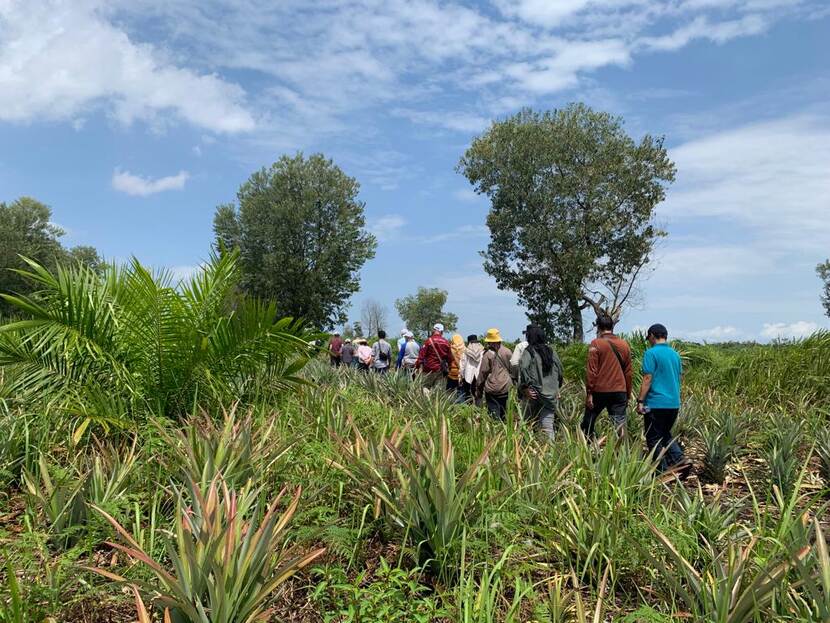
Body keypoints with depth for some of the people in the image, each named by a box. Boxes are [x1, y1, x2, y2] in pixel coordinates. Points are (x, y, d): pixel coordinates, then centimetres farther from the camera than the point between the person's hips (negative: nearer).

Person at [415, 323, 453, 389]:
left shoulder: (429, 340, -7)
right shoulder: (446, 342, 5)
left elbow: (422, 354, -10)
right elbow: (450, 357, 9)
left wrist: (420, 366, -7)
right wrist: (447, 367, 20)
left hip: (429, 369, -3)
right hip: (441, 371, 3)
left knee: (425, 387, 4)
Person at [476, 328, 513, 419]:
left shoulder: (488, 354, -10)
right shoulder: (507, 352, 1)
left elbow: (483, 373, -5)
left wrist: (479, 390, 4)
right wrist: (513, 383, 22)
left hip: (492, 389, -4)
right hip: (506, 388, 4)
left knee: (494, 413, -1)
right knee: (503, 412, 15)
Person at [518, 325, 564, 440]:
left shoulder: (529, 351, -7)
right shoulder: (551, 351, 9)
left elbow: (523, 368, -23)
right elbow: (560, 371, 14)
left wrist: (525, 387, -17)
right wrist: (556, 388, 22)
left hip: (535, 394, -4)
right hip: (552, 395, 4)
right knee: (548, 425, 4)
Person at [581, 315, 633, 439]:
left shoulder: (596, 344, -5)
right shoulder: (624, 344, 8)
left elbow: (591, 371, -10)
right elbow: (628, 372, 11)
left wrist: (589, 393, -6)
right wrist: (628, 394, 18)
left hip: (599, 391, -3)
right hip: (620, 392, 3)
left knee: (587, 424, 10)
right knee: (619, 426, 5)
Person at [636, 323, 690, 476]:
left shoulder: (651, 353, -11)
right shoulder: (675, 354, 10)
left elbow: (647, 379, -15)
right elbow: (678, 378, 16)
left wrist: (640, 401, -11)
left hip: (656, 403, -7)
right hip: (674, 403, 7)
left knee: (654, 439, 5)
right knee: (666, 434, 22)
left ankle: (664, 472, 8)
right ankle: (681, 460, 4)